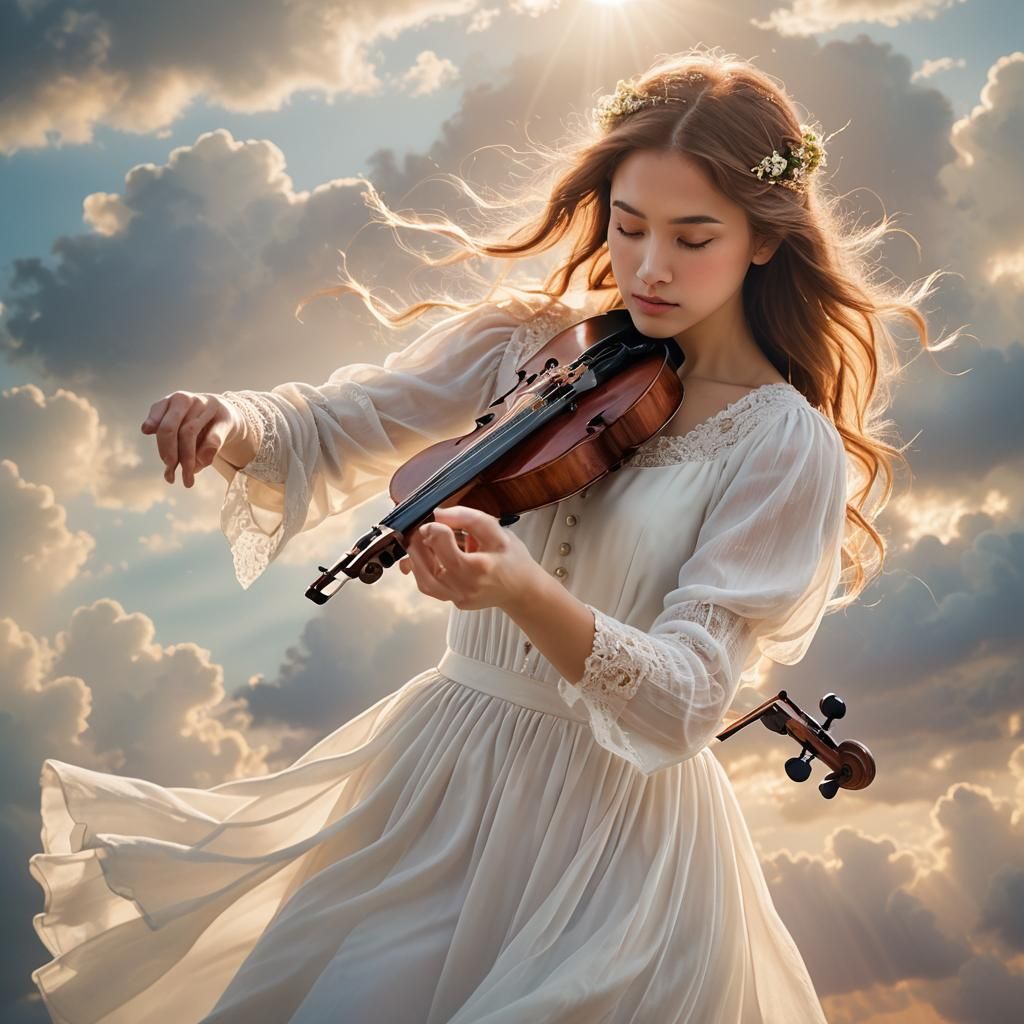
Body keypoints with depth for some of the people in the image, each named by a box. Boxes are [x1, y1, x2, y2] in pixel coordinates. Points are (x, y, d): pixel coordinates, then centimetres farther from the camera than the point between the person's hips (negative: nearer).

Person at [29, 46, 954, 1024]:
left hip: (618, 827, -4)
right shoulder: (527, 338, 1)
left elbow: (685, 705, -21)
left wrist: (524, 592, -40)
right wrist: (235, 427, -26)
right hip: (439, 774, 4)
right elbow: (336, 430, -1)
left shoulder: (791, 449, -14)